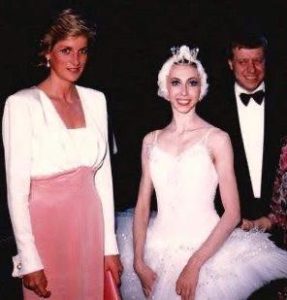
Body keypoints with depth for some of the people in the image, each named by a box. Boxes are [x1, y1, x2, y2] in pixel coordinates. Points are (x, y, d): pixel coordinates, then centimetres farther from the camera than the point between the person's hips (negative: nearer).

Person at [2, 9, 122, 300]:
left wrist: (110, 244, 5)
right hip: (47, 225, -4)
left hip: (90, 224, 5)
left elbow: (103, 173, 8)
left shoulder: (95, 100, 6)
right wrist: (29, 261, -14)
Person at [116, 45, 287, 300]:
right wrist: (139, 262, -6)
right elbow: (143, 205, 5)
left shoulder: (216, 139, -6)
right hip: (158, 250, 3)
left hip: (205, 249, -3)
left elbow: (232, 214, -11)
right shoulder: (151, 141, 5)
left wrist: (194, 264, -16)